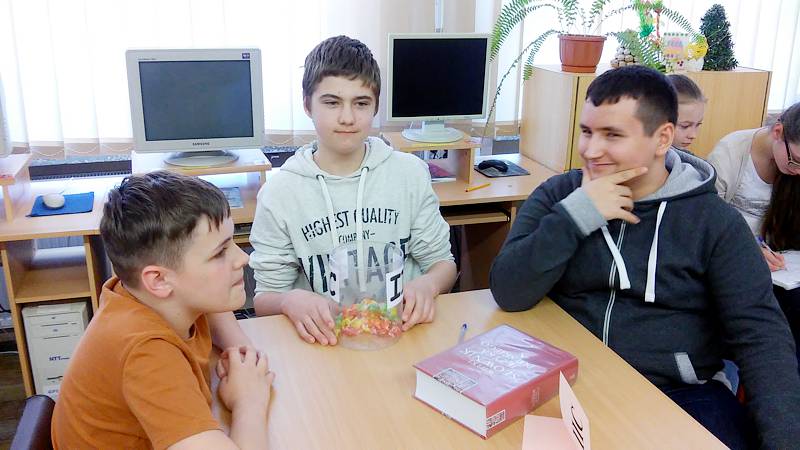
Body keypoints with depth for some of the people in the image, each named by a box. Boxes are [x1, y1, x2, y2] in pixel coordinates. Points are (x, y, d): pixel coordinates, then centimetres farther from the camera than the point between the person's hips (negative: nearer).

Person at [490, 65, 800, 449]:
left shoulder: (715, 222, -1)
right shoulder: (557, 197, 2)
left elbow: (760, 335, -5)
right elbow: (508, 294, -9)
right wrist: (577, 214, -17)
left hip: (681, 393, 0)